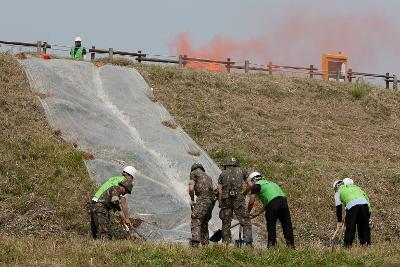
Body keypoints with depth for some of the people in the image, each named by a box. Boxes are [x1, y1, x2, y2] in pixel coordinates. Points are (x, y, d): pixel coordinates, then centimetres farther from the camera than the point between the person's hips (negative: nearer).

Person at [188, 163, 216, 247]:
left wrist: (192, 200, 10)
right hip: (211, 201, 7)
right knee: (204, 223, 18)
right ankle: (205, 244, 15)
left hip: (202, 199, -7)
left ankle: (195, 243, -26)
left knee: (196, 222, -11)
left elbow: (191, 188, -5)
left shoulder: (194, 173, 9)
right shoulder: (208, 177, 31)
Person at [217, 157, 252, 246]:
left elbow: (220, 191, 5)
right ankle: (248, 242, -15)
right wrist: (244, 194, 28)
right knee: (246, 221, -2)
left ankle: (226, 243, 6)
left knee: (226, 222, 9)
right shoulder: (241, 171, 15)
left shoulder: (223, 174, 14)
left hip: (226, 199, 1)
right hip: (238, 198, -1)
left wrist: (220, 204, 7)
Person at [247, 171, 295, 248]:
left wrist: (247, 214, 19)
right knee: (287, 225, 8)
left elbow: (251, 202, 4)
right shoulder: (269, 183, 34)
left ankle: (271, 245, 3)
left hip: (273, 203, -6)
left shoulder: (256, 186, 12)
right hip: (284, 200, 6)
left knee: (271, 227, 4)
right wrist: (257, 214, 37)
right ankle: (291, 245, 6)